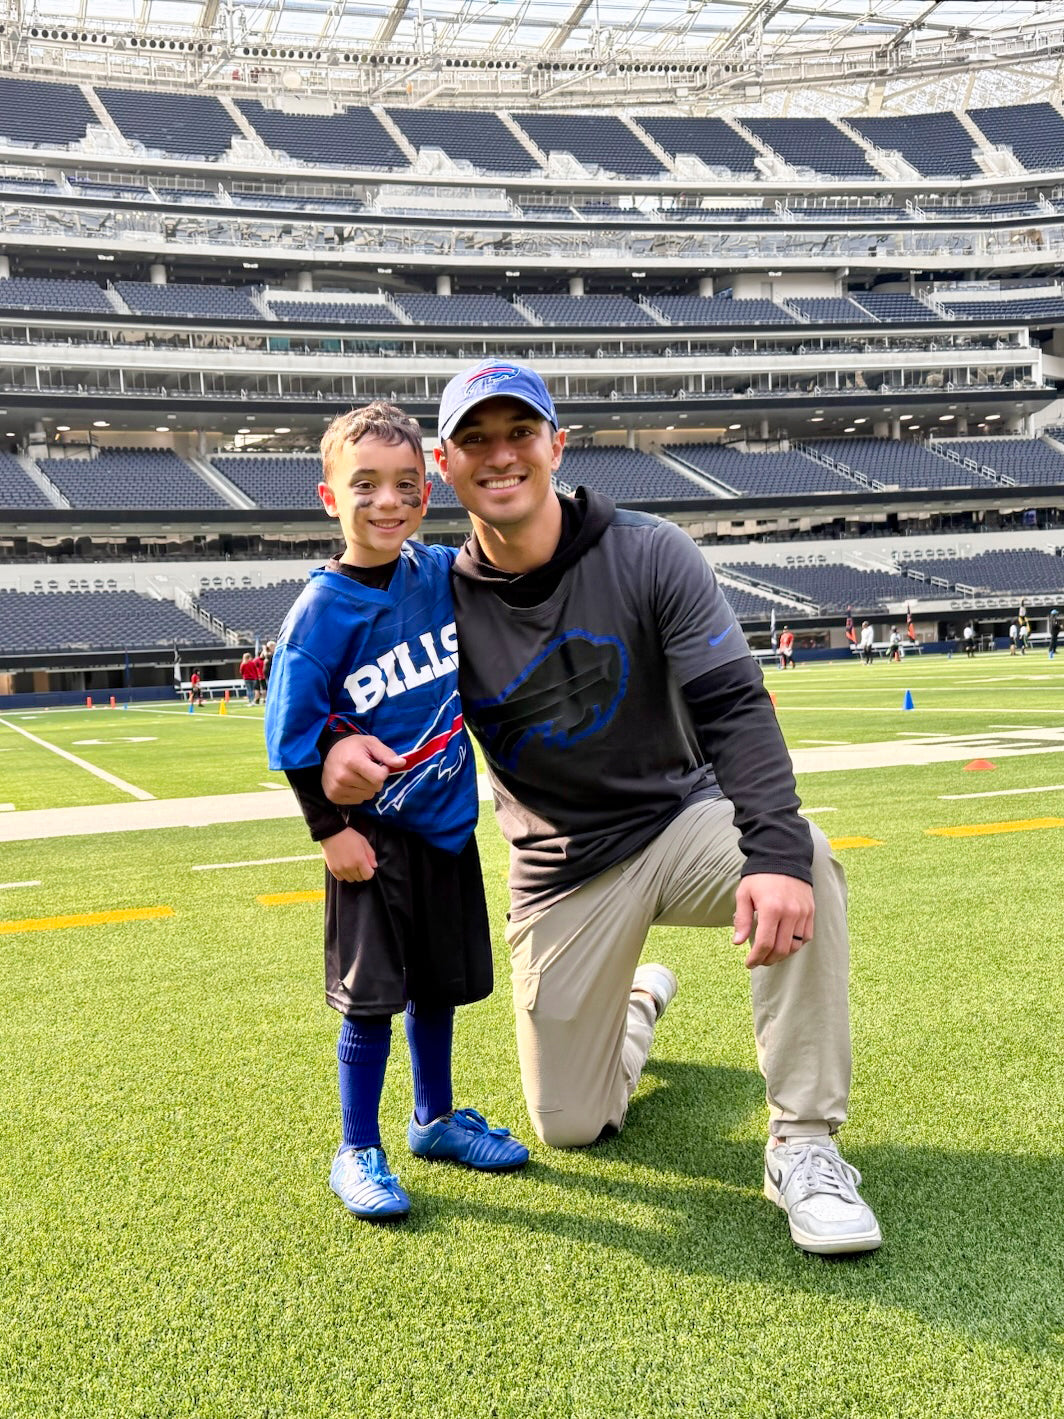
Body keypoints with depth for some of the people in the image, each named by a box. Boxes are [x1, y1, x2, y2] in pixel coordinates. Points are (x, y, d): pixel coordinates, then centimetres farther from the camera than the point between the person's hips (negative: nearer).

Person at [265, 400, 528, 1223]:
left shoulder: (443, 574, -1)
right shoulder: (323, 608, -14)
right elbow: (294, 731, -12)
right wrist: (330, 830, -13)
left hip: (447, 820, 5)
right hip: (372, 830, -5)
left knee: (440, 983, 17)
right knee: (371, 994, 1)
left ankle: (435, 1119, 35)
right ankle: (357, 1154, 17)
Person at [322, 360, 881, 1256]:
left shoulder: (649, 556, -13)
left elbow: (734, 708, -21)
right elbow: (363, 699, 0)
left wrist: (775, 849, -38)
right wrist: (339, 749, -28)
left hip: (680, 821, -1)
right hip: (562, 874, 2)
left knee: (804, 860, -35)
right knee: (571, 1126, 5)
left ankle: (803, 1144, -21)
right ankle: (638, 1002, 41)